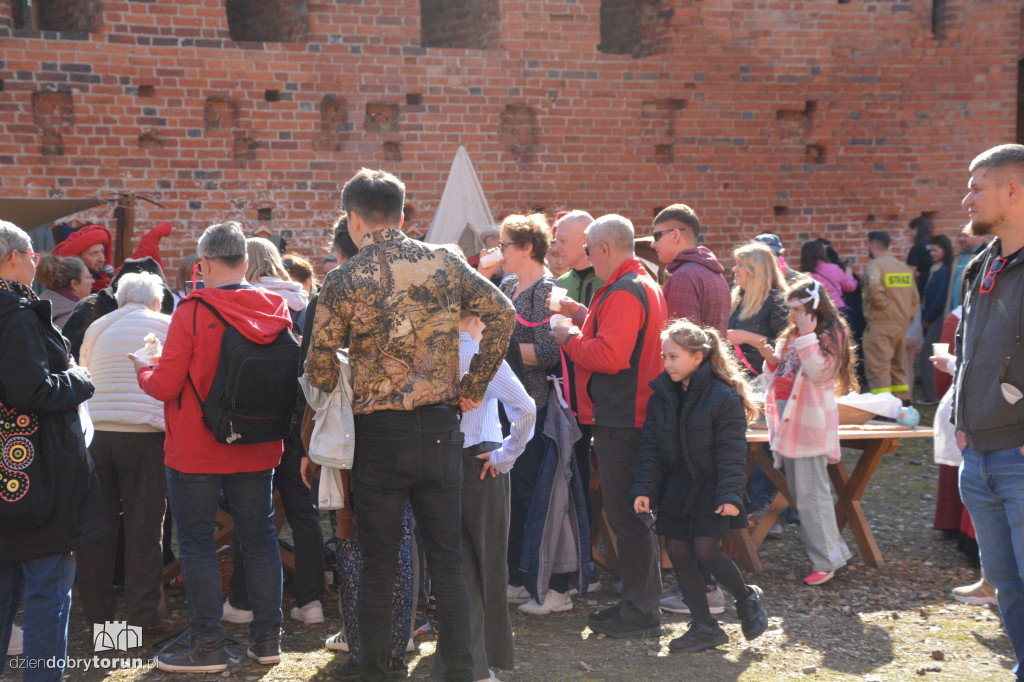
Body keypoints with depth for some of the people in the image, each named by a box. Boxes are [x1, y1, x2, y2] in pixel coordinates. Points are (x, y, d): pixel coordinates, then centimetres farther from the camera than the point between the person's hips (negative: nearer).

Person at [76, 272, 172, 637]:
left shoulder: (96, 328, 11)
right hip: (145, 434, -3)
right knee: (144, 527, 3)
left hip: (95, 433, 3)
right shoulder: (167, 326, 3)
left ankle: (98, 614, 15)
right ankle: (144, 615, 6)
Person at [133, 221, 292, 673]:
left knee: (196, 543, 5)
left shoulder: (193, 312, -16)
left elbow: (166, 385, -15)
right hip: (257, 449, 5)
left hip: (196, 451, -4)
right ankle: (267, 638, 18)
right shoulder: (277, 310, -2)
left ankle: (208, 646, 7)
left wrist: (143, 370, 5)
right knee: (259, 537, 13)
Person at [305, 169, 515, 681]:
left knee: (378, 566, 6)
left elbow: (318, 370, -4)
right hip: (440, 428, 2)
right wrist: (474, 384, 5)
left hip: (379, 433, -2)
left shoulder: (344, 281, -6)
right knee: (446, 559, 11)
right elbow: (502, 312, -1)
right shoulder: (445, 264, 2)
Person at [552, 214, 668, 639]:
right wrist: (587, 322, 16)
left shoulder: (624, 293, -17)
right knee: (629, 512, 15)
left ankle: (640, 613, 0)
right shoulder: (646, 285, 17)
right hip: (633, 414, 11)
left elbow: (610, 356, -25)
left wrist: (570, 339, -10)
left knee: (626, 513, -5)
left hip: (620, 420, -11)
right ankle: (639, 603, 23)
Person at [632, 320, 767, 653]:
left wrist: (729, 495, -21)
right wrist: (644, 489, -3)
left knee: (706, 550, -14)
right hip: (676, 488, 6)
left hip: (710, 488, -6)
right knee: (677, 551, 2)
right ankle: (704, 628, 12)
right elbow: (650, 447, 5)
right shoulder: (661, 395, 3)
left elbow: (731, 451, -14)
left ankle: (748, 599, 15)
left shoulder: (724, 397, -14)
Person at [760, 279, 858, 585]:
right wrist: (771, 359, 0)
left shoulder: (830, 336, -6)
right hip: (787, 416, 9)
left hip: (809, 420, -8)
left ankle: (826, 561, 0)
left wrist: (807, 336, -19)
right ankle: (833, 549, 19)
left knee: (810, 492, -8)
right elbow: (779, 375, 20)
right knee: (799, 492, 11)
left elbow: (819, 373, -19)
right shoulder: (791, 336, 17)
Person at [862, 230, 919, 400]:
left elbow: (874, 286, -30)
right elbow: (915, 297, 17)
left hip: (880, 322, -8)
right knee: (898, 365, 19)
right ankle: (903, 399, 22)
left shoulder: (874, 265, -9)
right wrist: (909, 316, 18)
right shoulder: (905, 268, 15)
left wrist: (881, 302, -15)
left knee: (878, 366, -8)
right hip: (902, 322, 8)